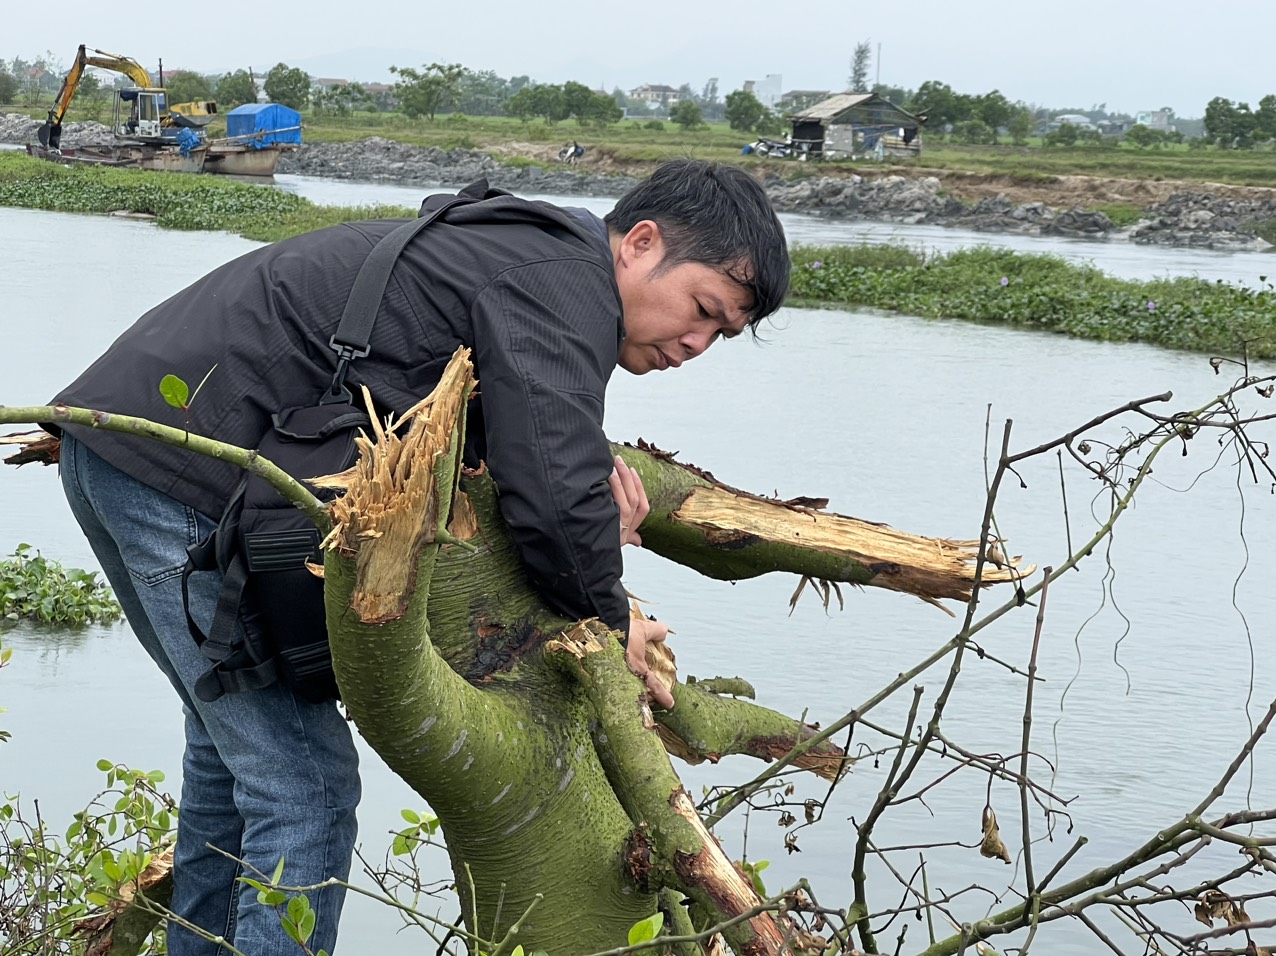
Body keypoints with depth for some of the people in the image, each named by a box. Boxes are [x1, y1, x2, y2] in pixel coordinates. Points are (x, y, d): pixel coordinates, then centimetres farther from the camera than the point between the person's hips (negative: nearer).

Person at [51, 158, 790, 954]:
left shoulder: (519, 247, 18)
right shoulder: (567, 284, -14)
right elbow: (553, 497, -25)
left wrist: (592, 463, 0)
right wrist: (610, 620, -7)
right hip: (183, 473, -11)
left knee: (235, 742, 23)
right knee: (305, 786, -9)